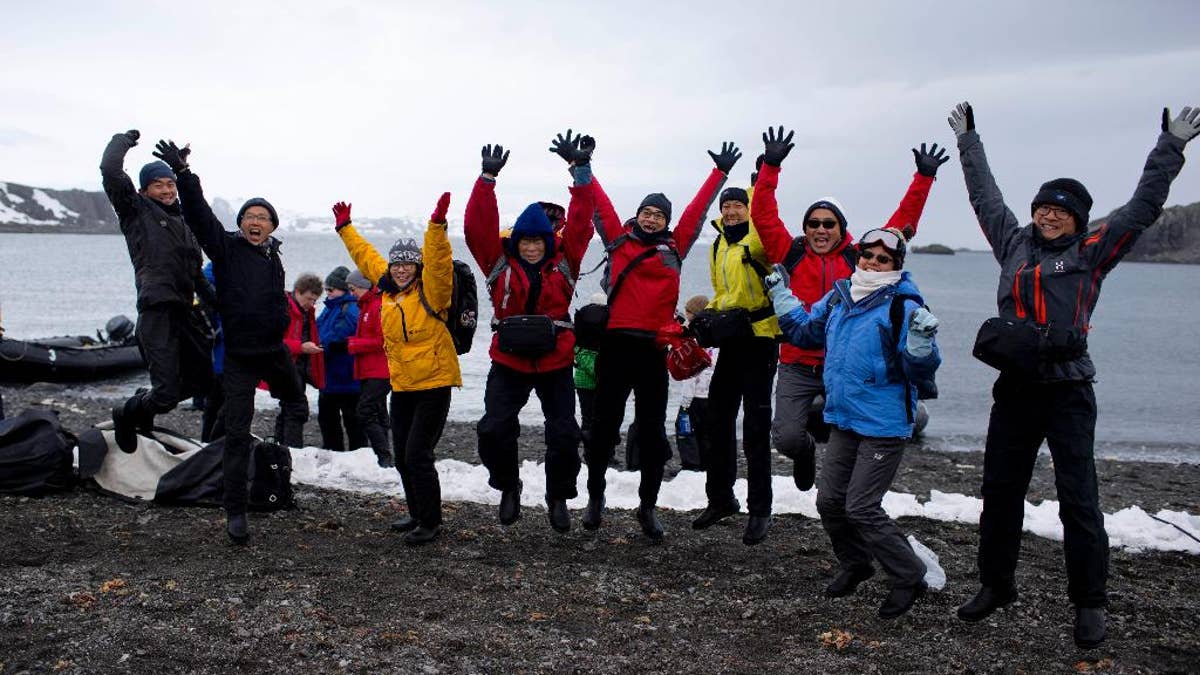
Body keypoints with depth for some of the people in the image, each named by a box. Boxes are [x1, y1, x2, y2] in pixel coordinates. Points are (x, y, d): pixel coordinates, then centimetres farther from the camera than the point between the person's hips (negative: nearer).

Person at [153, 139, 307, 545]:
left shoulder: (273, 258, 10)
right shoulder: (227, 248, -5)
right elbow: (199, 215, -20)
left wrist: (279, 325, 11)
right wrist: (183, 174, -31)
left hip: (274, 351, 6)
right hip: (239, 356, -6)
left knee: (297, 407, 23)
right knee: (237, 435, -5)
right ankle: (235, 513, 1)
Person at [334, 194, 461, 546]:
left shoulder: (430, 291, -9)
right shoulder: (388, 289, 9)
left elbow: (437, 262, -28)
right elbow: (366, 256, 24)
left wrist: (437, 225, -39)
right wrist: (345, 228, 32)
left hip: (434, 384, -7)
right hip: (402, 386, 8)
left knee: (417, 455, -9)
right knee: (402, 456, 14)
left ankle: (431, 523, 5)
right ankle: (417, 513, 32)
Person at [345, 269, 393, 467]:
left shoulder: (380, 305, -13)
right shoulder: (365, 306, 18)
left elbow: (382, 341, -18)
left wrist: (351, 344, -13)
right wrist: (348, 343, 6)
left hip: (380, 372, -10)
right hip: (369, 372, 10)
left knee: (365, 413, -14)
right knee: (378, 415, 12)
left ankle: (385, 457, -13)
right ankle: (385, 459, 19)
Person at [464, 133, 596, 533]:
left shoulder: (564, 261, 0)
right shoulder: (500, 262, -2)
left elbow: (579, 224, -7)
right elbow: (479, 227, -11)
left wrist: (581, 171, -13)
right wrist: (488, 178, -18)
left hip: (556, 364, 0)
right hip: (509, 362, 0)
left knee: (564, 435, 2)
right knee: (495, 430, -5)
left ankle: (558, 497, 23)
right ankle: (507, 487, 21)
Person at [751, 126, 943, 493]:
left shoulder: (857, 257, 3)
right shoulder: (793, 255, 1)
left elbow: (901, 224, 4)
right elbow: (763, 215, -5)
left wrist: (923, 178, 3)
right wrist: (771, 166, -12)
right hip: (798, 367, -1)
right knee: (786, 437, -11)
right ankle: (806, 451, 25)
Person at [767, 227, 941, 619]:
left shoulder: (904, 306, -15)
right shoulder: (838, 298, 6)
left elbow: (921, 372, -18)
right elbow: (805, 331, 23)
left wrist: (921, 340, -36)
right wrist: (781, 295, 19)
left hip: (883, 428, -7)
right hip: (843, 422, 7)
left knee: (861, 508, -6)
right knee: (829, 501, 13)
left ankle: (910, 579, 14)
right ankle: (855, 564, 37)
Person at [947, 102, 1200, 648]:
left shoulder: (1091, 252, 2)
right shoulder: (1014, 243, 12)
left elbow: (1143, 208, 2)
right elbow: (985, 197, 22)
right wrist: (967, 140, 30)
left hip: (1067, 391, -4)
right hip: (1014, 388, 4)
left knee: (1078, 499, -2)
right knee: (999, 491, 11)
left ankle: (1089, 604, 10)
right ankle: (996, 584, 26)